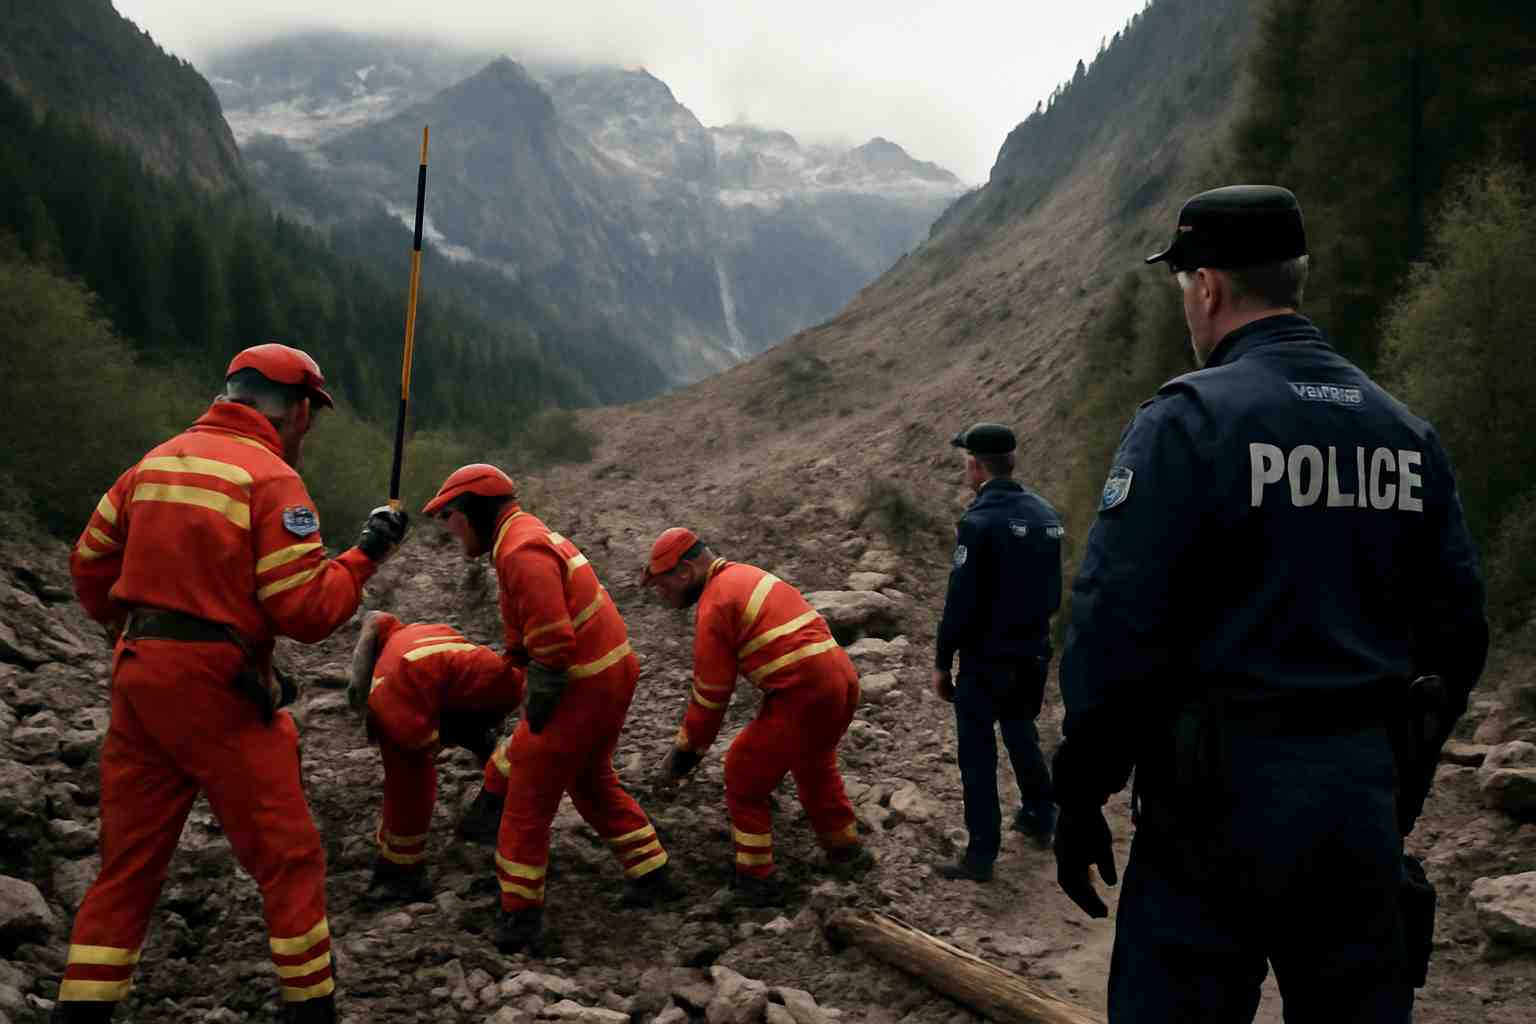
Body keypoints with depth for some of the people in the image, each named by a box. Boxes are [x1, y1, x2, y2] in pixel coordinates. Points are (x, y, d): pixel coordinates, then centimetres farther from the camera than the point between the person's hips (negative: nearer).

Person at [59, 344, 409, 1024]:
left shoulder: (157, 460, 11)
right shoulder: (271, 478, -12)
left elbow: (91, 563, 17)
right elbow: (307, 612, -17)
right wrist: (366, 554, -3)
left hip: (137, 677, 7)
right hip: (215, 688, -7)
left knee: (128, 863, 16)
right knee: (288, 859, 6)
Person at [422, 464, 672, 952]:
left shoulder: (522, 550, -19)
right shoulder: (527, 536, 13)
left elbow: (554, 644, -25)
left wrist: (533, 716, -16)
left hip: (584, 686, -10)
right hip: (612, 673, 10)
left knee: (530, 795, 2)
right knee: (591, 780, 24)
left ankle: (520, 913, 12)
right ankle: (650, 874, 32)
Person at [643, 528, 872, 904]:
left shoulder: (715, 605, -8)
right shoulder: (743, 575, 19)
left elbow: (711, 692, -4)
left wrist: (686, 750, 8)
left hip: (803, 694, -9)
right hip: (843, 679, 9)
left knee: (745, 776, 9)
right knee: (814, 766, 32)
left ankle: (755, 879, 17)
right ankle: (846, 852, 44)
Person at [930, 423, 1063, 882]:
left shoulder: (979, 521, -20)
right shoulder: (1045, 513, 2)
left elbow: (961, 602, -19)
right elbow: (1053, 590, 10)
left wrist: (942, 661, -10)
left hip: (987, 658, -7)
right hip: (1033, 651, 7)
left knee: (977, 753, 3)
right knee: (1022, 733, 25)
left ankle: (981, 855, 9)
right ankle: (1040, 818, 39)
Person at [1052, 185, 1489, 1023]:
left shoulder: (1187, 419, -12)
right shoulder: (1404, 429, 8)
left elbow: (1114, 625, -17)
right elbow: (1455, 634, 12)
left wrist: (1079, 798, -8)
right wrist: (1399, 788, 21)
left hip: (1221, 794, -6)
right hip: (1365, 794, 6)